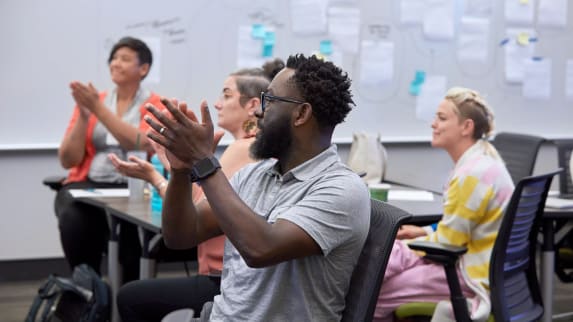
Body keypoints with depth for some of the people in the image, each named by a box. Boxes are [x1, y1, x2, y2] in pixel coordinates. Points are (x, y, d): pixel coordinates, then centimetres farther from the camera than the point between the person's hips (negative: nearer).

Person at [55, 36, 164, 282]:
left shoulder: (155, 105, 7)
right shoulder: (90, 102, 15)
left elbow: (140, 145, -15)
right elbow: (68, 160, 7)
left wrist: (98, 109, -15)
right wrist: (84, 114, -6)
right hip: (86, 185, 2)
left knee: (130, 223, -35)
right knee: (74, 221, -33)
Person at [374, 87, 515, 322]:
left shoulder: (473, 173, -22)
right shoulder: (480, 160, 9)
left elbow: (446, 244, -17)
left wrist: (405, 248, -3)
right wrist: (424, 232, 11)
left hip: (474, 277, -10)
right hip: (481, 267, 10)